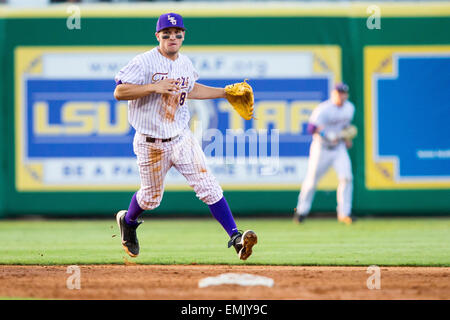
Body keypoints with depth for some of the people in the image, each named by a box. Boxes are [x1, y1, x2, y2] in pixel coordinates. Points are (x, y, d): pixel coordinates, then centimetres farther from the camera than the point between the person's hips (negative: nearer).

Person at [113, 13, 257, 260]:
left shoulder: (185, 64, 6)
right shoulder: (144, 62, -14)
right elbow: (119, 92, -21)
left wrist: (224, 93, 21)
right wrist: (154, 87, -30)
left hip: (181, 137, 4)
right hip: (151, 144, -4)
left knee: (207, 186, -11)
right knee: (151, 197, 12)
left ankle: (235, 237, -16)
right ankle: (127, 221, 45)